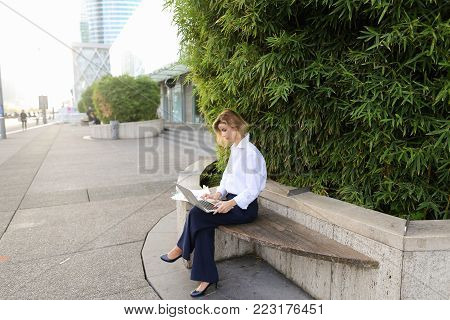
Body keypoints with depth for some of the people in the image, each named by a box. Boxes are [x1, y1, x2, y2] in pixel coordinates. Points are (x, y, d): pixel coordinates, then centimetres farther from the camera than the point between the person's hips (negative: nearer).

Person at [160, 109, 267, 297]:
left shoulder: (250, 152, -15)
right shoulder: (235, 149, 13)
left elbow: (252, 190, -18)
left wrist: (230, 203, -25)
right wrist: (218, 194, -1)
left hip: (245, 208, -8)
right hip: (232, 202, 8)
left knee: (197, 215, -19)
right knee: (204, 225, -16)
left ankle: (182, 249, 9)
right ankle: (207, 278, -9)